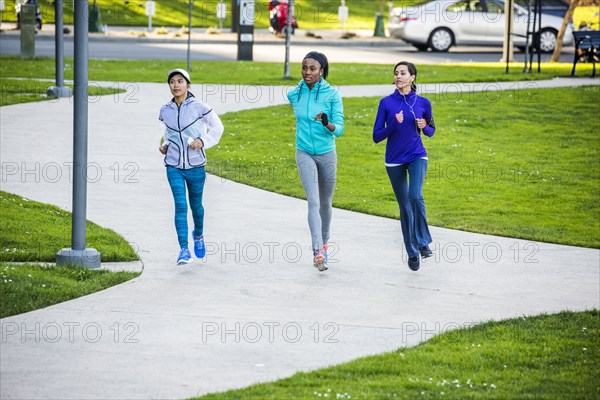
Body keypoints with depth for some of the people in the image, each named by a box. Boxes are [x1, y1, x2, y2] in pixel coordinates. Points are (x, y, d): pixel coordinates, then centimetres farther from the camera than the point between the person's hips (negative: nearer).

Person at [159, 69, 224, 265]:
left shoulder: (199, 107, -9)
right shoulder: (165, 111, 2)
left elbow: (217, 127, 2)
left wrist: (203, 142, -12)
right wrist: (165, 144, 5)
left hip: (195, 166, -1)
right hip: (174, 166, 1)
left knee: (196, 205, 14)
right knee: (180, 205, -11)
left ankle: (198, 234, 45)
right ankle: (184, 249, -11)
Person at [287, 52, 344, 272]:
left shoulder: (332, 94, -9)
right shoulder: (294, 94, -1)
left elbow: (339, 129, -13)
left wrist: (327, 124, -32)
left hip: (327, 154, 0)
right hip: (304, 154, 0)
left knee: (325, 202, 14)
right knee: (313, 202, -15)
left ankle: (324, 242, 36)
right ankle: (318, 251, -23)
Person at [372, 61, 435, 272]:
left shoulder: (423, 103, -1)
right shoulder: (387, 103, -4)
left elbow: (431, 131, 13)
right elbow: (376, 136, -4)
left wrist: (424, 127, -10)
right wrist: (394, 125, -21)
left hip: (417, 157, -1)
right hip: (394, 160, 1)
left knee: (415, 197, -25)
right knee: (404, 206, 6)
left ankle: (422, 242, -10)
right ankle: (412, 252, 19)